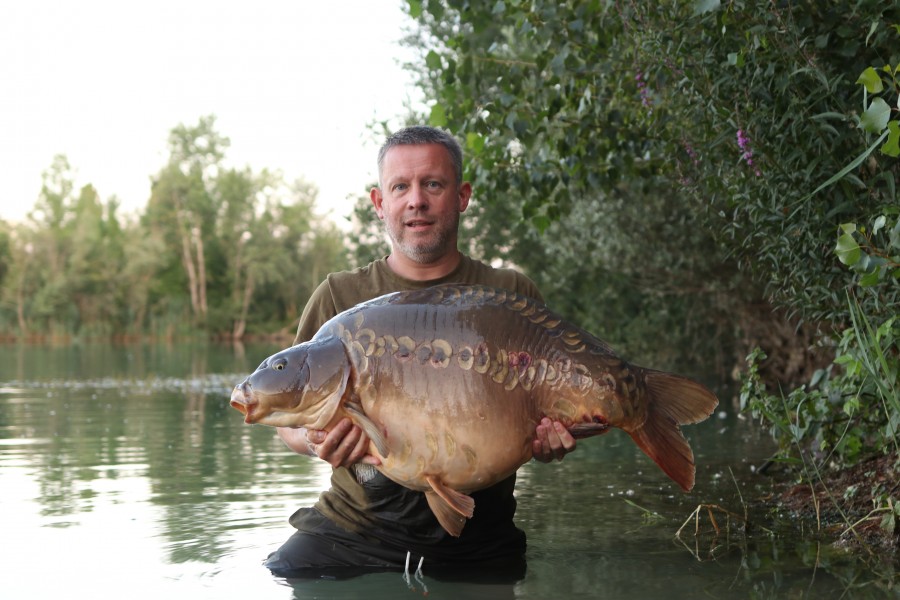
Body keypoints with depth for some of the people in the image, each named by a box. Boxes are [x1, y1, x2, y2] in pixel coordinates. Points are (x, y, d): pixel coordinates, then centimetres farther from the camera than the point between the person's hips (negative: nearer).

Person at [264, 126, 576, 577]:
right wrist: (315, 440, -17)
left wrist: (550, 440, -15)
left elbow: (550, 405, 9)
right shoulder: (338, 296, 8)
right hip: (354, 528, 0)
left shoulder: (513, 296, 7)